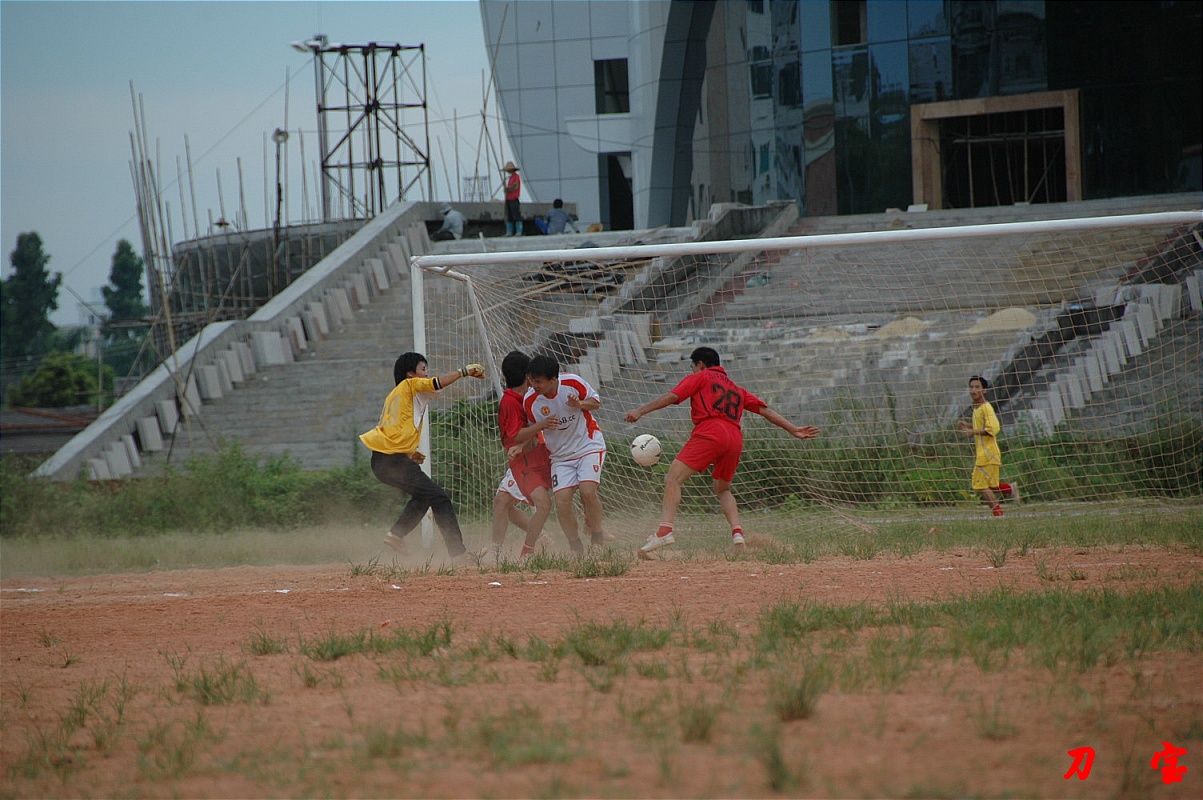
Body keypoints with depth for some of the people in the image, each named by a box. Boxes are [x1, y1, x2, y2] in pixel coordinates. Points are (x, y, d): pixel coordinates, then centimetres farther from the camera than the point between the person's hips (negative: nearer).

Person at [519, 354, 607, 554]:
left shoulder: (572, 382, -15)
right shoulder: (530, 400, -11)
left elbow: (596, 402, 0)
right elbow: (528, 431, 2)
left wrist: (580, 404, -22)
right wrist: (541, 425, -21)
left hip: (589, 446, -2)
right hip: (561, 455, 2)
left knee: (587, 490, -22)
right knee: (562, 500, -13)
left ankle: (597, 537, -1)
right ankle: (576, 548, 4)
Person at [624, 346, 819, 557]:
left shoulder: (699, 378, 17)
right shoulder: (736, 389, 33)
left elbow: (672, 397, 4)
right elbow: (765, 410, 29)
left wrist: (640, 411, -2)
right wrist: (793, 429, 32)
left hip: (710, 433, -6)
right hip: (735, 439, 7)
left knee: (673, 478, -13)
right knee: (722, 489, 27)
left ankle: (665, 530, -34)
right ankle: (737, 532, 6)